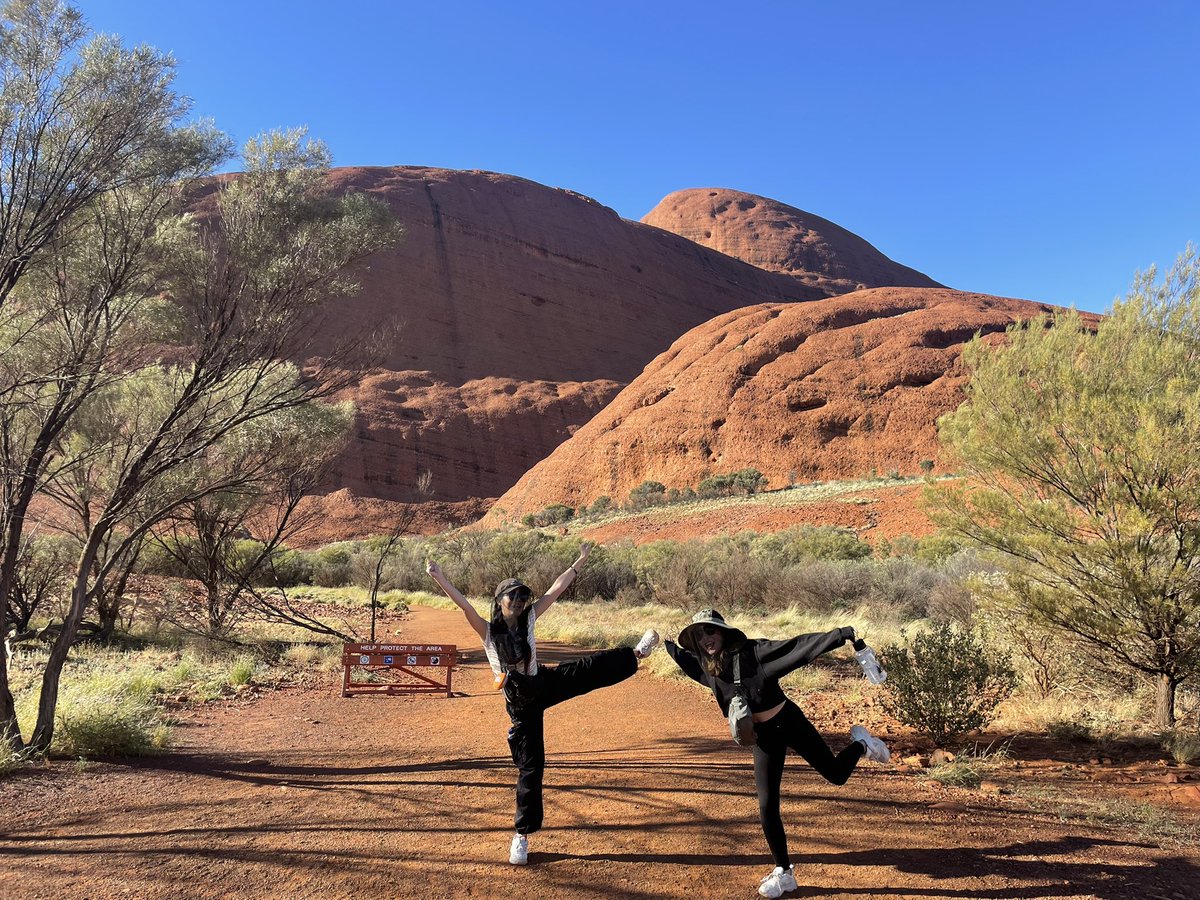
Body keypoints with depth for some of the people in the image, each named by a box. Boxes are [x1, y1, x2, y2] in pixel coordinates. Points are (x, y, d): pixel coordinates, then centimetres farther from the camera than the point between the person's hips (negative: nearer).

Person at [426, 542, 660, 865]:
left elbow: (556, 589, -5)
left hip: (545, 683, 3)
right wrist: (440, 579, -41)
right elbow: (463, 605, -29)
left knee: (591, 669, -2)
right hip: (521, 701, -3)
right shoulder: (488, 630, -14)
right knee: (529, 765, 1)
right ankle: (522, 834, 15)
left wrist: (580, 561, -5)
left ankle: (634, 654, 27)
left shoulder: (528, 618, -5)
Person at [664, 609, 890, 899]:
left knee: (836, 774, 6)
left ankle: (860, 744, 40)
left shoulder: (753, 652, -22)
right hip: (762, 736, 4)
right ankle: (784, 873, 18)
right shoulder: (708, 666, -6)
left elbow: (795, 646, -29)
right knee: (767, 807, 1)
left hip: (788, 723, -4)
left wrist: (839, 635, -35)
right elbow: (685, 657, 18)